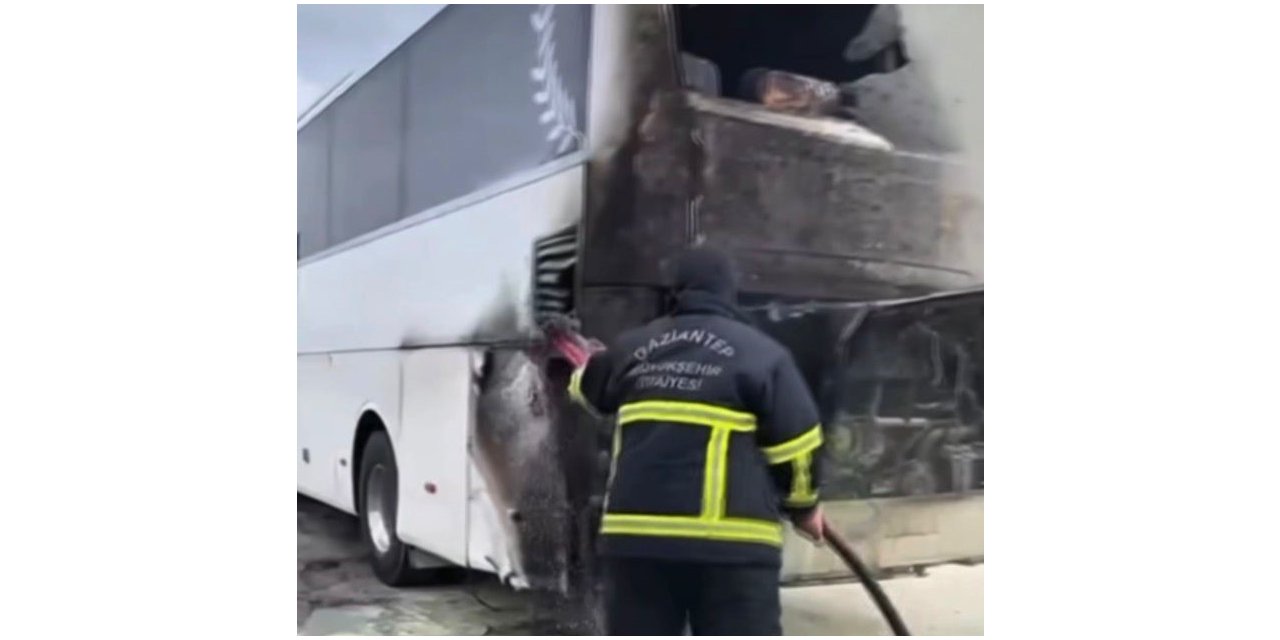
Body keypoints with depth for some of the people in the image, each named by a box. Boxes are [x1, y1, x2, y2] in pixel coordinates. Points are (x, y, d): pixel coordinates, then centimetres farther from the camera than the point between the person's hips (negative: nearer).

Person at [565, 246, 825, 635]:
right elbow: (795, 445, -1)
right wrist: (804, 506, 18)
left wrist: (591, 363, 58)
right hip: (730, 540, -4)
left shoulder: (633, 348, 13)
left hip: (636, 532, 4)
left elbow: (588, 390, 33)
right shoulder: (760, 352, -1)